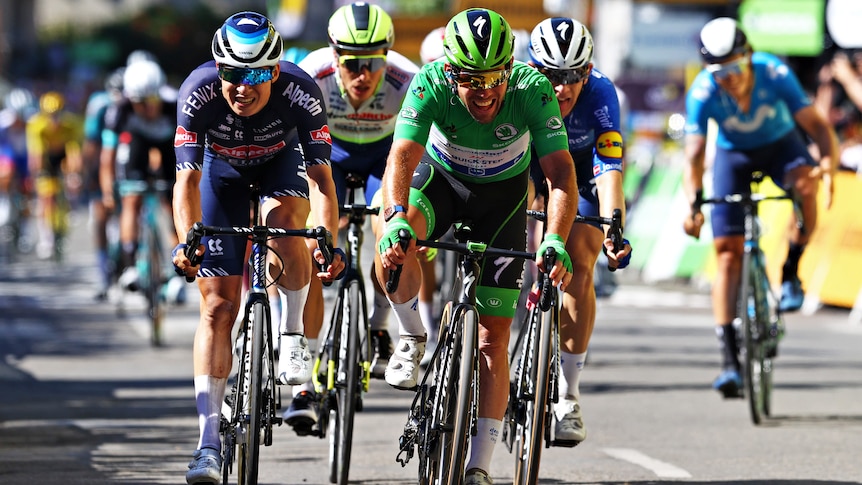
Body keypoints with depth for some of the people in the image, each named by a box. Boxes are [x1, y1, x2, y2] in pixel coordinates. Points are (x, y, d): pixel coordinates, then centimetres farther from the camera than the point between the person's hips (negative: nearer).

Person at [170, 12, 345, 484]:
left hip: (281, 162, 0)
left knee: (283, 221, -36)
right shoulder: (198, 92, -34)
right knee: (218, 305, -8)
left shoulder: (300, 91, -35)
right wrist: (187, 241, -50)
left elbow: (321, 178, -35)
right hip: (222, 168, 0)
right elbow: (187, 178, -35)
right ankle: (209, 443, -8)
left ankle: (293, 335, -11)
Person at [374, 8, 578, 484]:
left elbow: (561, 174, -35)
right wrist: (395, 218, -57)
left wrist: (555, 241, -50)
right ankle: (411, 336, -8)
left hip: (502, 193, 0)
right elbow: (402, 157, -39)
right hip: (441, 177, 0)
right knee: (392, 238, -35)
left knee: (493, 335, -5)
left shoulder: (531, 89, -31)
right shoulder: (431, 84, -31)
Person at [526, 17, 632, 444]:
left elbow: (610, 172, -41)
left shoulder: (600, 93, -35)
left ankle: (567, 399, -13)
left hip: (583, 172, -2)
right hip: (529, 165, 2)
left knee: (578, 270, -15)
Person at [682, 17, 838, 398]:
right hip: (734, 154, 0)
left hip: (780, 144, 0)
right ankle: (729, 359, -12)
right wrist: (693, 205, -48)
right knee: (728, 252, -11)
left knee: (806, 182, -36)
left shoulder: (775, 74, -31)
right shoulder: (702, 93, -29)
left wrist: (827, 165, -53)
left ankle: (790, 274, -14)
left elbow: (818, 127, -33)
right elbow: (693, 159, -30)